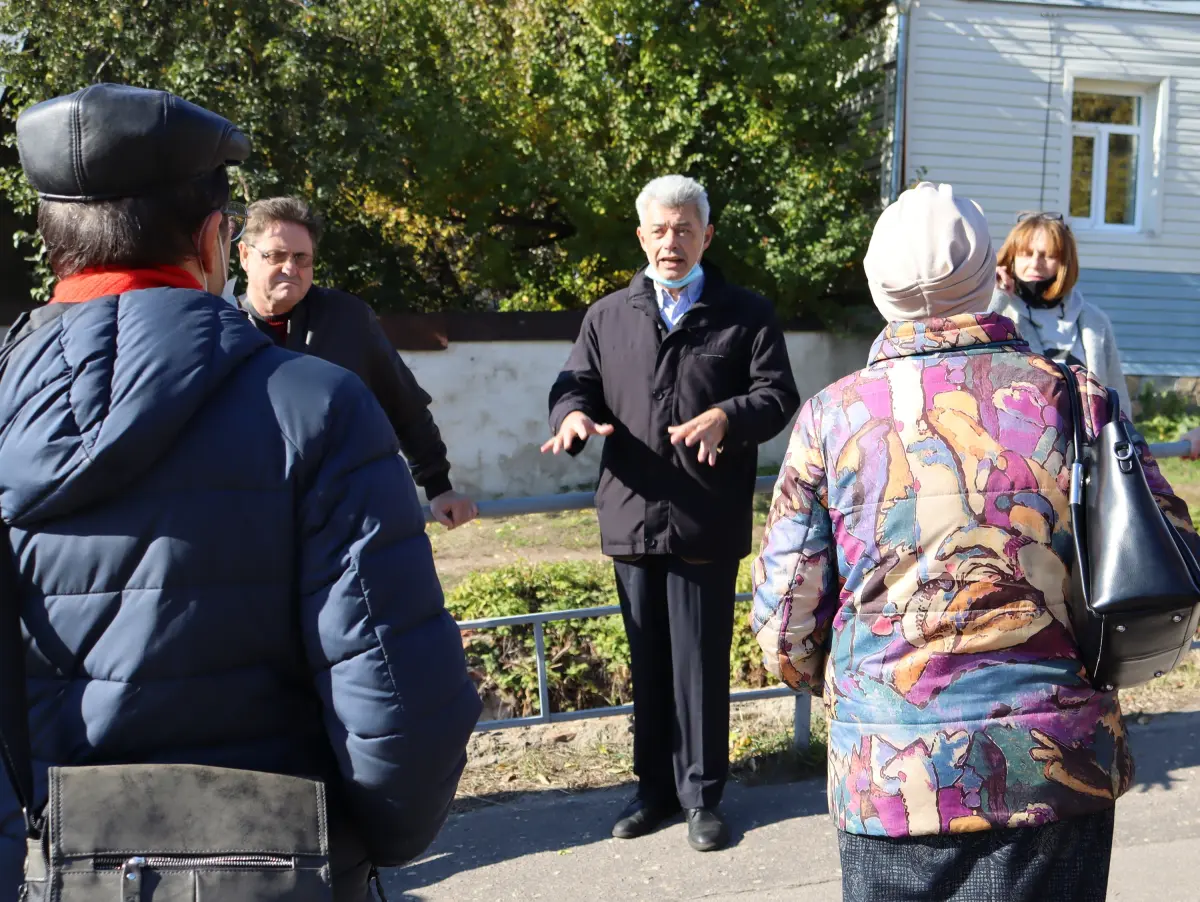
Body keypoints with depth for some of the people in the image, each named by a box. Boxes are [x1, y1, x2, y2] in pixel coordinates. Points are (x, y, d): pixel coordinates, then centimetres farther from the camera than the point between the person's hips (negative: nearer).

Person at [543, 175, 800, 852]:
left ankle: (702, 794, 19)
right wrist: (574, 415, -12)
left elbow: (778, 396, -3)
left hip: (707, 523, -3)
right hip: (632, 517, 3)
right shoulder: (609, 316, 13)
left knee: (700, 663, 3)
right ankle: (656, 787, 27)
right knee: (647, 662, 13)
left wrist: (726, 417, -23)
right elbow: (576, 384, 12)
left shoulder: (747, 315, 4)